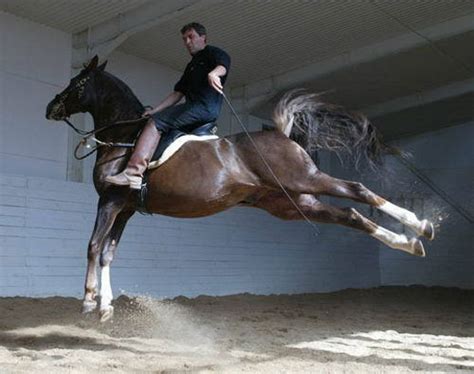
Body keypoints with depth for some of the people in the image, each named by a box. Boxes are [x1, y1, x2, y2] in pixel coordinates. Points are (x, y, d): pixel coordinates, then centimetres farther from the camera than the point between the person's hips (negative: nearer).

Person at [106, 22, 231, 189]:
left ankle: (133, 172, -32)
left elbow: (223, 64, -17)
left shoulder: (212, 52, 7)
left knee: (155, 123, -21)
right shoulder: (191, 66, 33)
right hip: (194, 108, 10)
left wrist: (214, 73, -41)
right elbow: (177, 93, 26)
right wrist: (155, 110, 14)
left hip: (205, 106, -10)